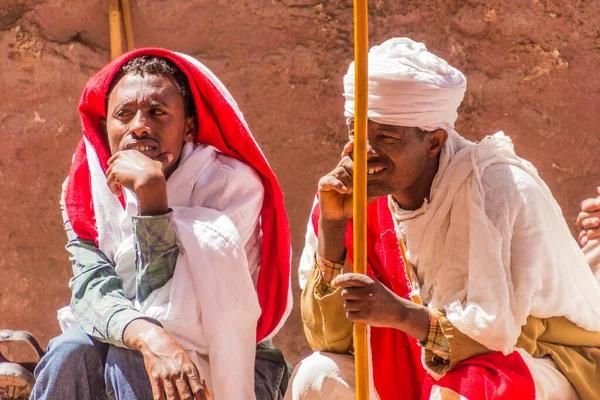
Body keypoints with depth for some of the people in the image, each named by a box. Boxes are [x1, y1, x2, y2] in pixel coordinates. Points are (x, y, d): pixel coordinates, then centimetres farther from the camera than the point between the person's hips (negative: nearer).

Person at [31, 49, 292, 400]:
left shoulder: (234, 184, -18)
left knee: (126, 360, -30)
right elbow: (93, 290, -19)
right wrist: (150, 339, -42)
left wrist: (151, 191, -32)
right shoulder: (84, 190, -4)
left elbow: (174, 317, -24)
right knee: (74, 351, -27)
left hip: (229, 370, -3)